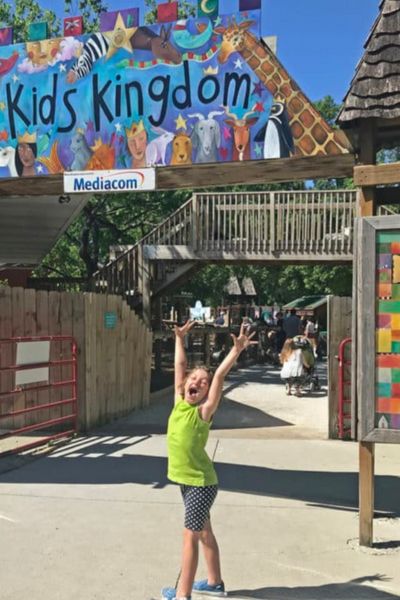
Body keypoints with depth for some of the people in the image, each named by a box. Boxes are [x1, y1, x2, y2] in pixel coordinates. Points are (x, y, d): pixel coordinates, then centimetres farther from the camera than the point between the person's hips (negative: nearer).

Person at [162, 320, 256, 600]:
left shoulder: (203, 412, -16)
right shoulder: (179, 402, -1)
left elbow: (219, 376, -25)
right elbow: (180, 365, 5)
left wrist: (236, 349, -31)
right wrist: (180, 338, 10)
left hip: (202, 482, -7)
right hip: (186, 480, 7)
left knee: (191, 535, -1)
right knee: (204, 531, 19)